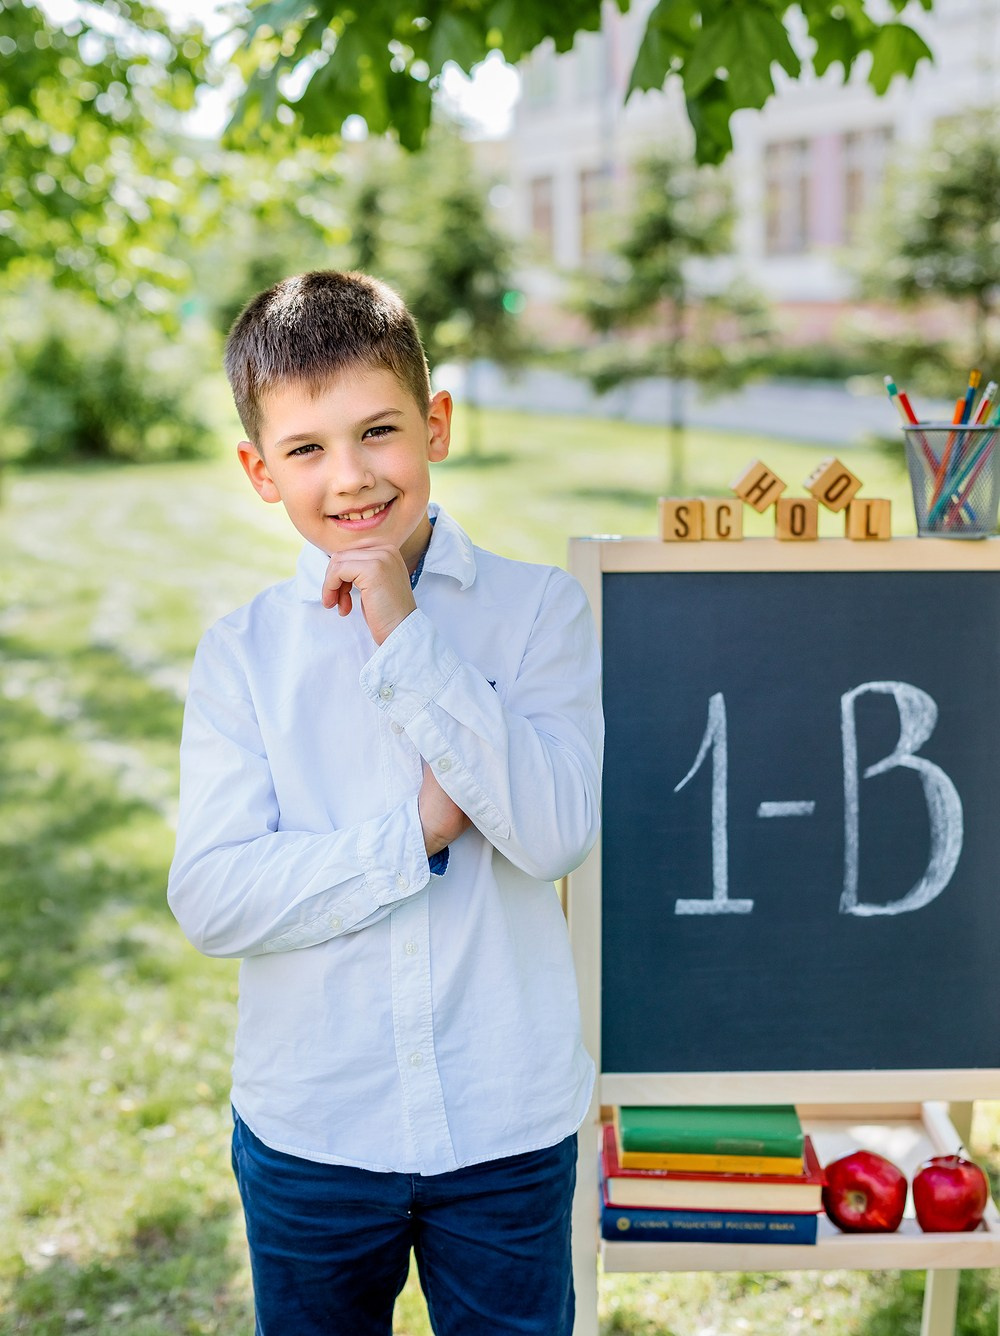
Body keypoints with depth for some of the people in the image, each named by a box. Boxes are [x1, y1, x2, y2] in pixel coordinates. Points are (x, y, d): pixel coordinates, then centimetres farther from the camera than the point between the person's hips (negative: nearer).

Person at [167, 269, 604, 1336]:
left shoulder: (540, 610, -7)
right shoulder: (243, 650, -5)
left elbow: (557, 833, -20)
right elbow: (209, 899, -12)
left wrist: (406, 638, -21)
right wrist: (420, 830, -20)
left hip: (508, 1120, 0)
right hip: (308, 1121, 1)